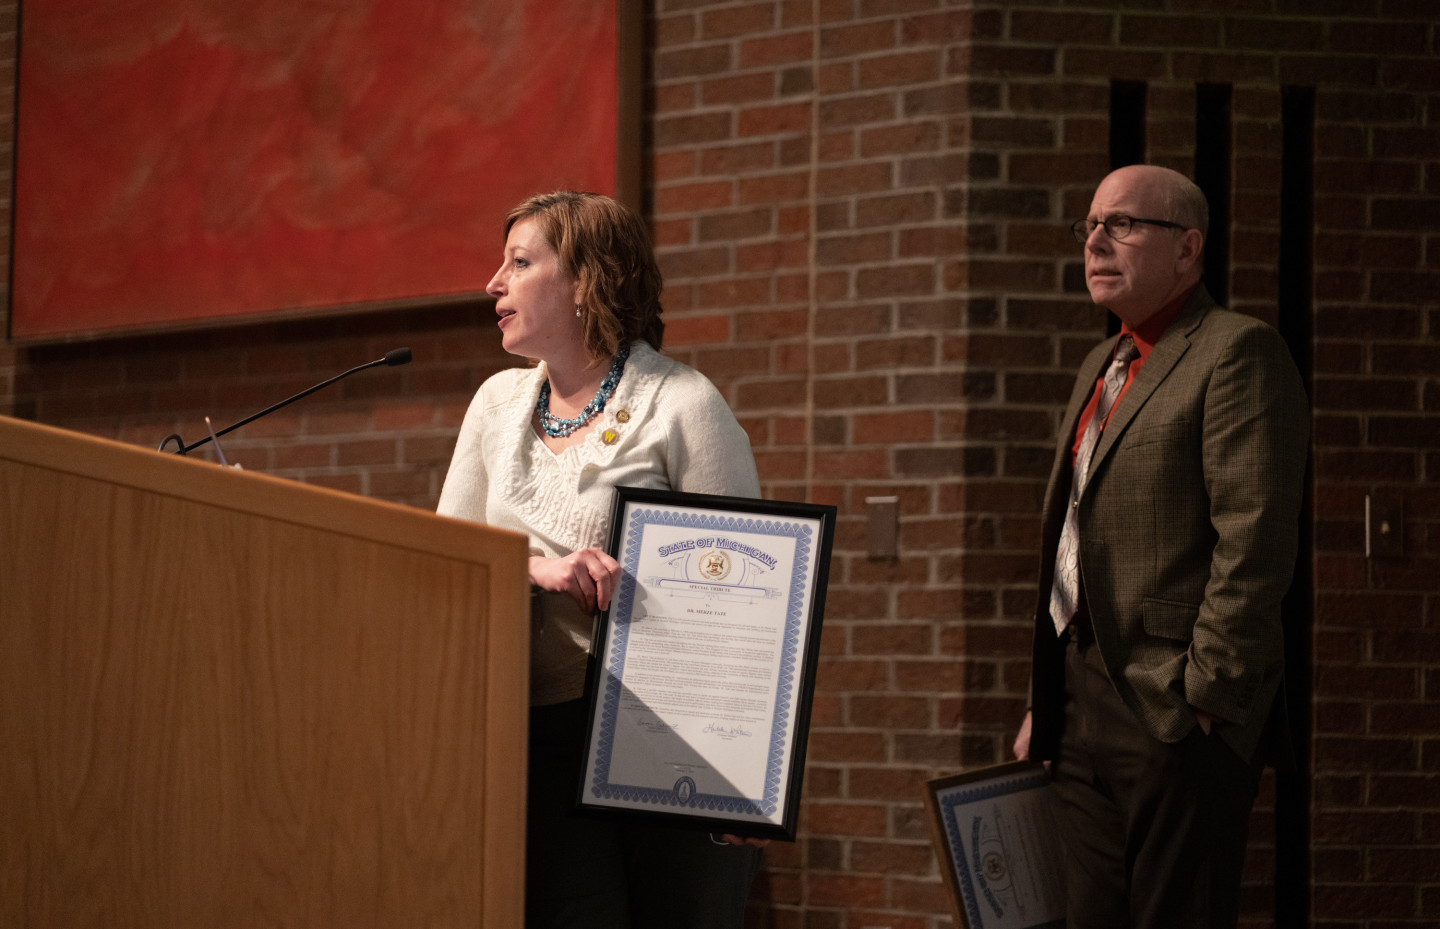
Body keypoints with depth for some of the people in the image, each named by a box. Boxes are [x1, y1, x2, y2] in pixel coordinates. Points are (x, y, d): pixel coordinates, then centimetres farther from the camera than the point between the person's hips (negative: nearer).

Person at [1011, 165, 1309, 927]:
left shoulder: (1237, 353, -7)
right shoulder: (1104, 364, 22)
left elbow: (1255, 542, -15)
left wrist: (1207, 699, -19)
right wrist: (1044, 702, 19)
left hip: (1173, 720, -8)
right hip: (1082, 716, 9)